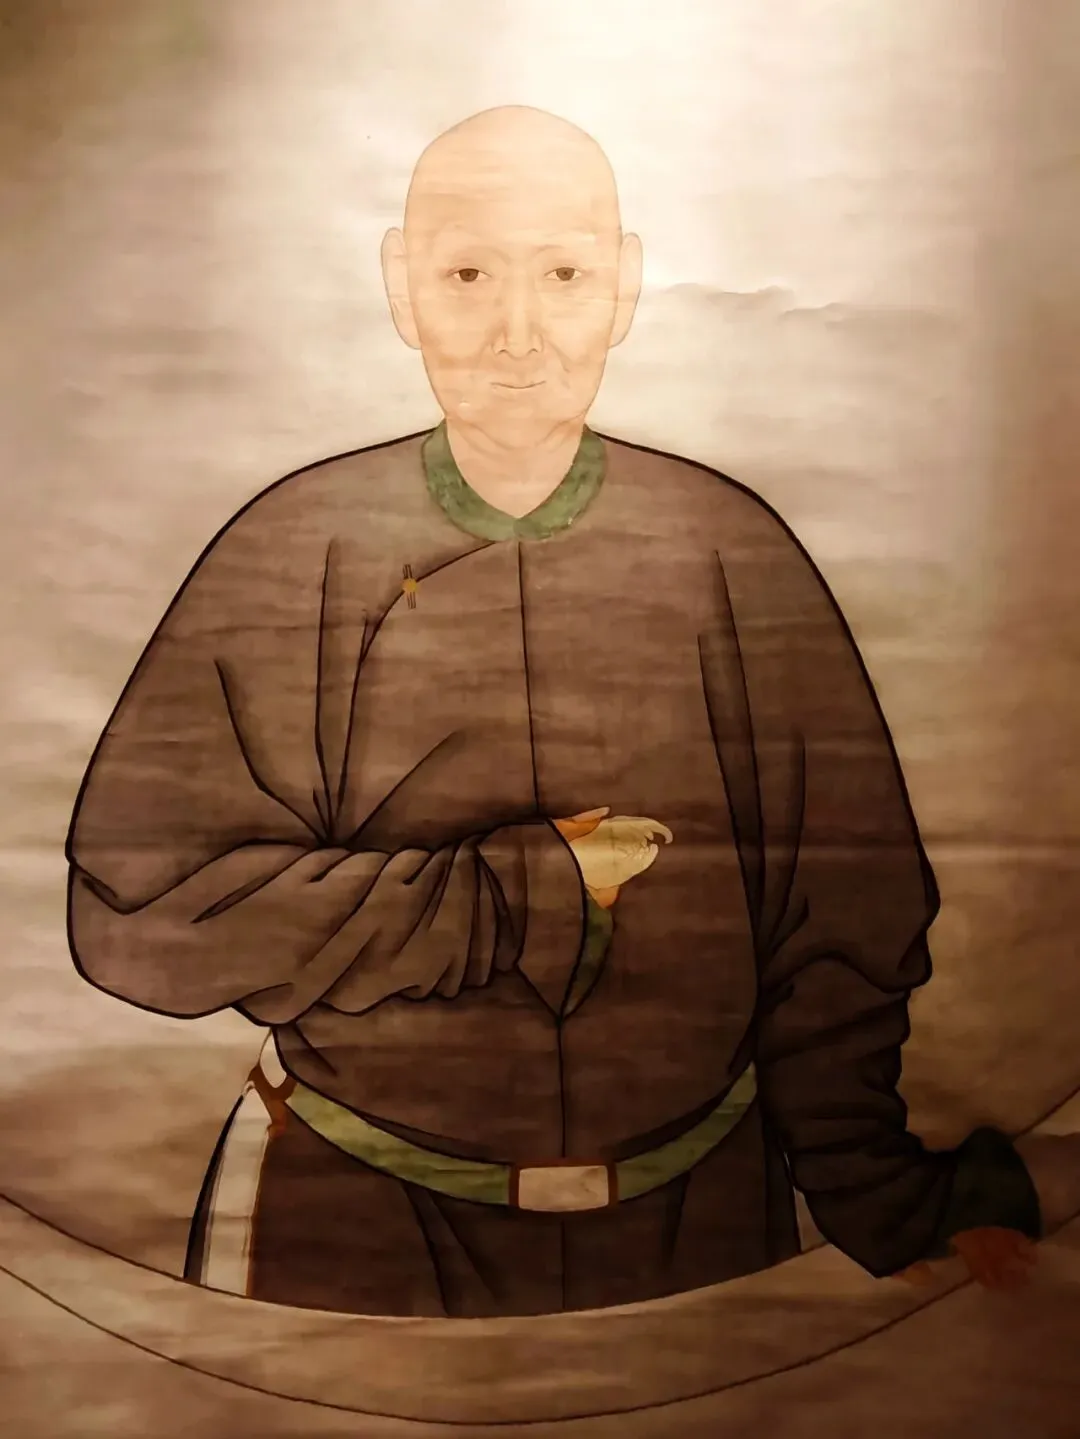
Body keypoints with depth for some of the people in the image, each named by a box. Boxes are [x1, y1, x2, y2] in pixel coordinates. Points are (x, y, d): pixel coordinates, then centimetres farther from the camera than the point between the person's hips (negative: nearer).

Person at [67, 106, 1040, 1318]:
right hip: (352, 1218, -1)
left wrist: (877, 1196, -5)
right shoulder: (295, 548, -9)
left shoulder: (733, 548, -6)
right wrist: (517, 903, -20)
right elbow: (138, 906, -16)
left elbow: (841, 914, -2)